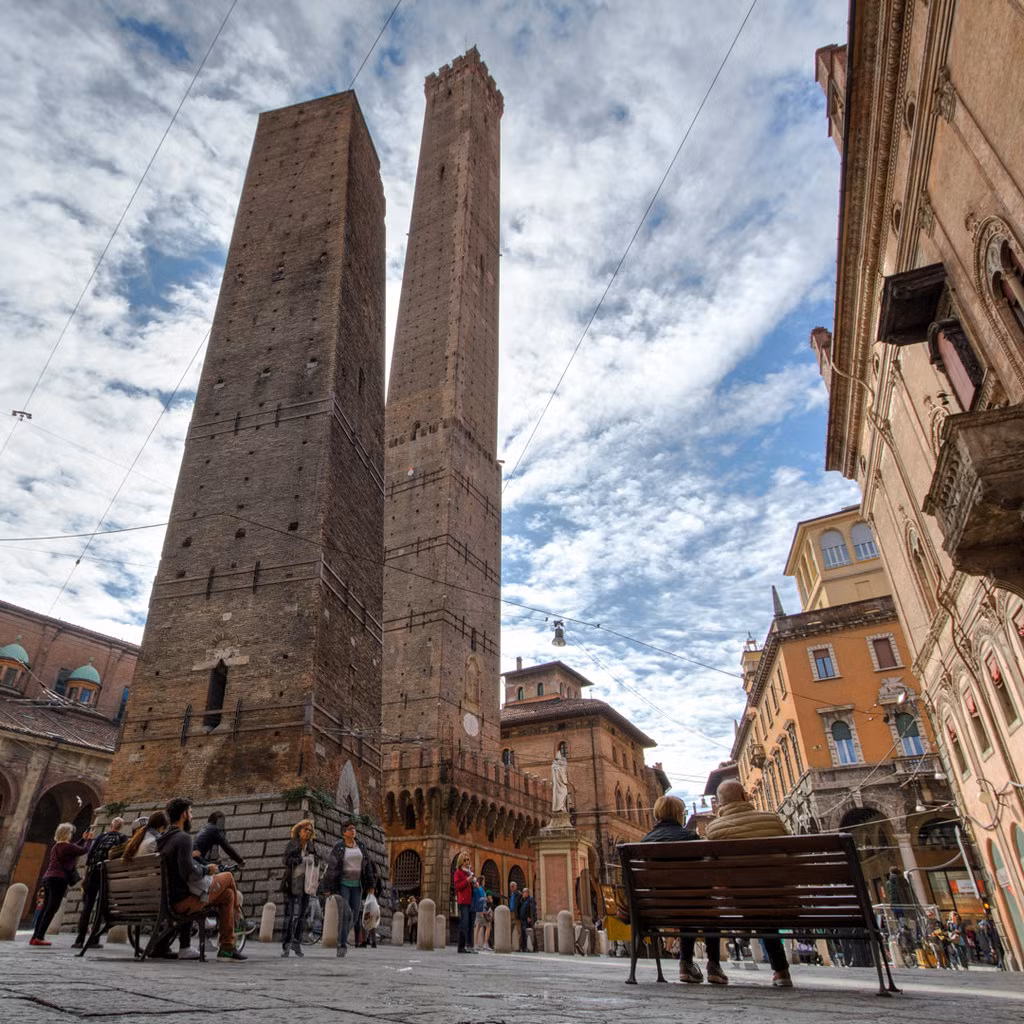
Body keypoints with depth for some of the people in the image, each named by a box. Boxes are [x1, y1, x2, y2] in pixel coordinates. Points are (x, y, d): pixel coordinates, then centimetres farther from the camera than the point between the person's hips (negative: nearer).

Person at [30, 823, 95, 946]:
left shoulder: (57, 846, 18)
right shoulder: (67, 846, -10)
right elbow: (84, 850, -3)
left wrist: (83, 839, 33)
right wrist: (89, 839, 13)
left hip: (48, 878, 9)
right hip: (59, 879, -9)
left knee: (46, 908, 11)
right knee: (52, 909, -7)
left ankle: (35, 936, 10)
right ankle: (39, 937, -11)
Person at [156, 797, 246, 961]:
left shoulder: (162, 840, 11)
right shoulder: (183, 838, -19)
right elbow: (189, 874, -26)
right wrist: (207, 870, -9)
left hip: (169, 900, 10)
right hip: (184, 901, -10)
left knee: (227, 894, 16)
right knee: (228, 876, 1)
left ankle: (227, 949, 19)